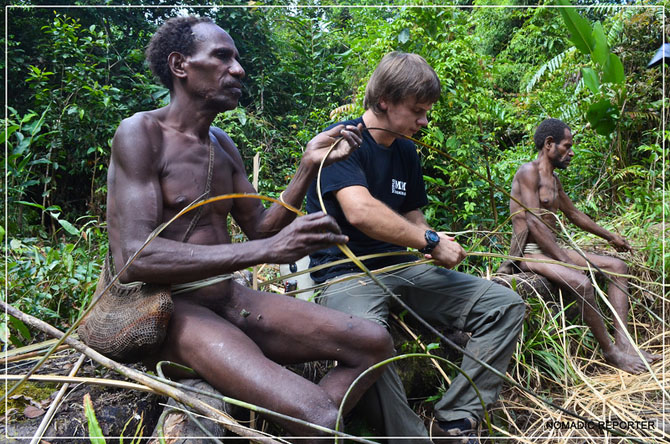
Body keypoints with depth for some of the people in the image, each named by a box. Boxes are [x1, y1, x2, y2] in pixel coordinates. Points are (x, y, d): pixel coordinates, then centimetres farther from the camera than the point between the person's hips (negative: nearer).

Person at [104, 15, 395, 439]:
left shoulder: (223, 145, 15)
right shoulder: (141, 133, -8)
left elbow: (259, 228, 16)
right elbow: (133, 257, -20)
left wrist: (309, 167, 2)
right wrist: (267, 250, -27)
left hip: (231, 300, 8)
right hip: (169, 310, -7)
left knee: (374, 343, -6)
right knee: (316, 415, -29)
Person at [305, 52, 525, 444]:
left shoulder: (406, 151, 15)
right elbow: (360, 212, -25)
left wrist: (440, 246, -2)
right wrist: (431, 241, -17)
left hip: (400, 266, 8)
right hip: (346, 273, -7)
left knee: (506, 305, -4)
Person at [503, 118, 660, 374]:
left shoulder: (553, 179, 18)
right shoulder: (529, 172, -12)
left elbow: (573, 214, 31)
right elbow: (533, 222, -22)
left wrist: (609, 236, 36)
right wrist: (566, 260, -25)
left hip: (551, 248, 10)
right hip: (529, 252, -10)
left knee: (618, 266, 3)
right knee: (582, 282, -32)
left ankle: (623, 342, -8)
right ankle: (609, 352, -12)